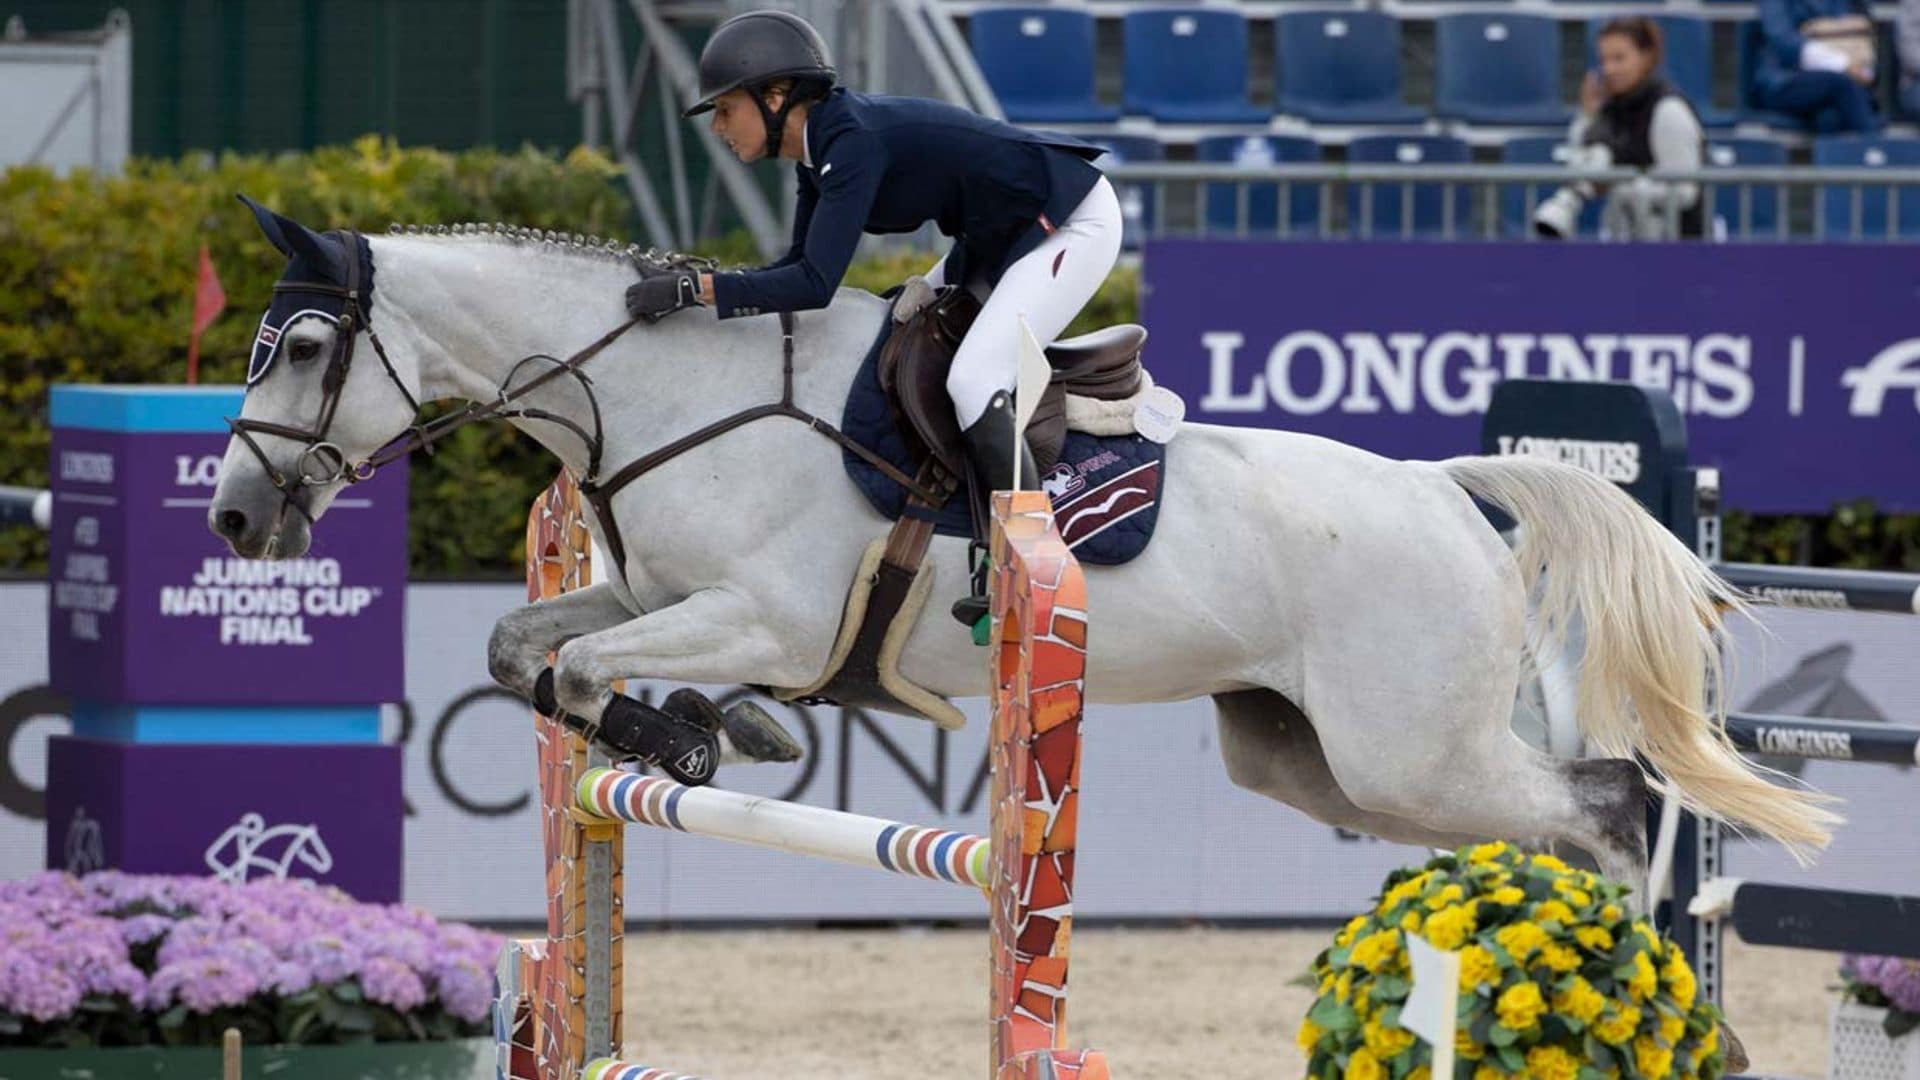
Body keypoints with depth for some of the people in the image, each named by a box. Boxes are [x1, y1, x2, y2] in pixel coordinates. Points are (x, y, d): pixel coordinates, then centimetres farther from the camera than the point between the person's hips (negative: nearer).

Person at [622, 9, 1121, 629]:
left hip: (1074, 223, -11)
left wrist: (694, 289, -31)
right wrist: (684, 287, 1)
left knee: (974, 381, -20)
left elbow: (815, 283, -33)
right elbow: (803, 267, 12)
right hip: (1005, 234, 11)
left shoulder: (854, 144, -26)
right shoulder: (822, 147, 3)